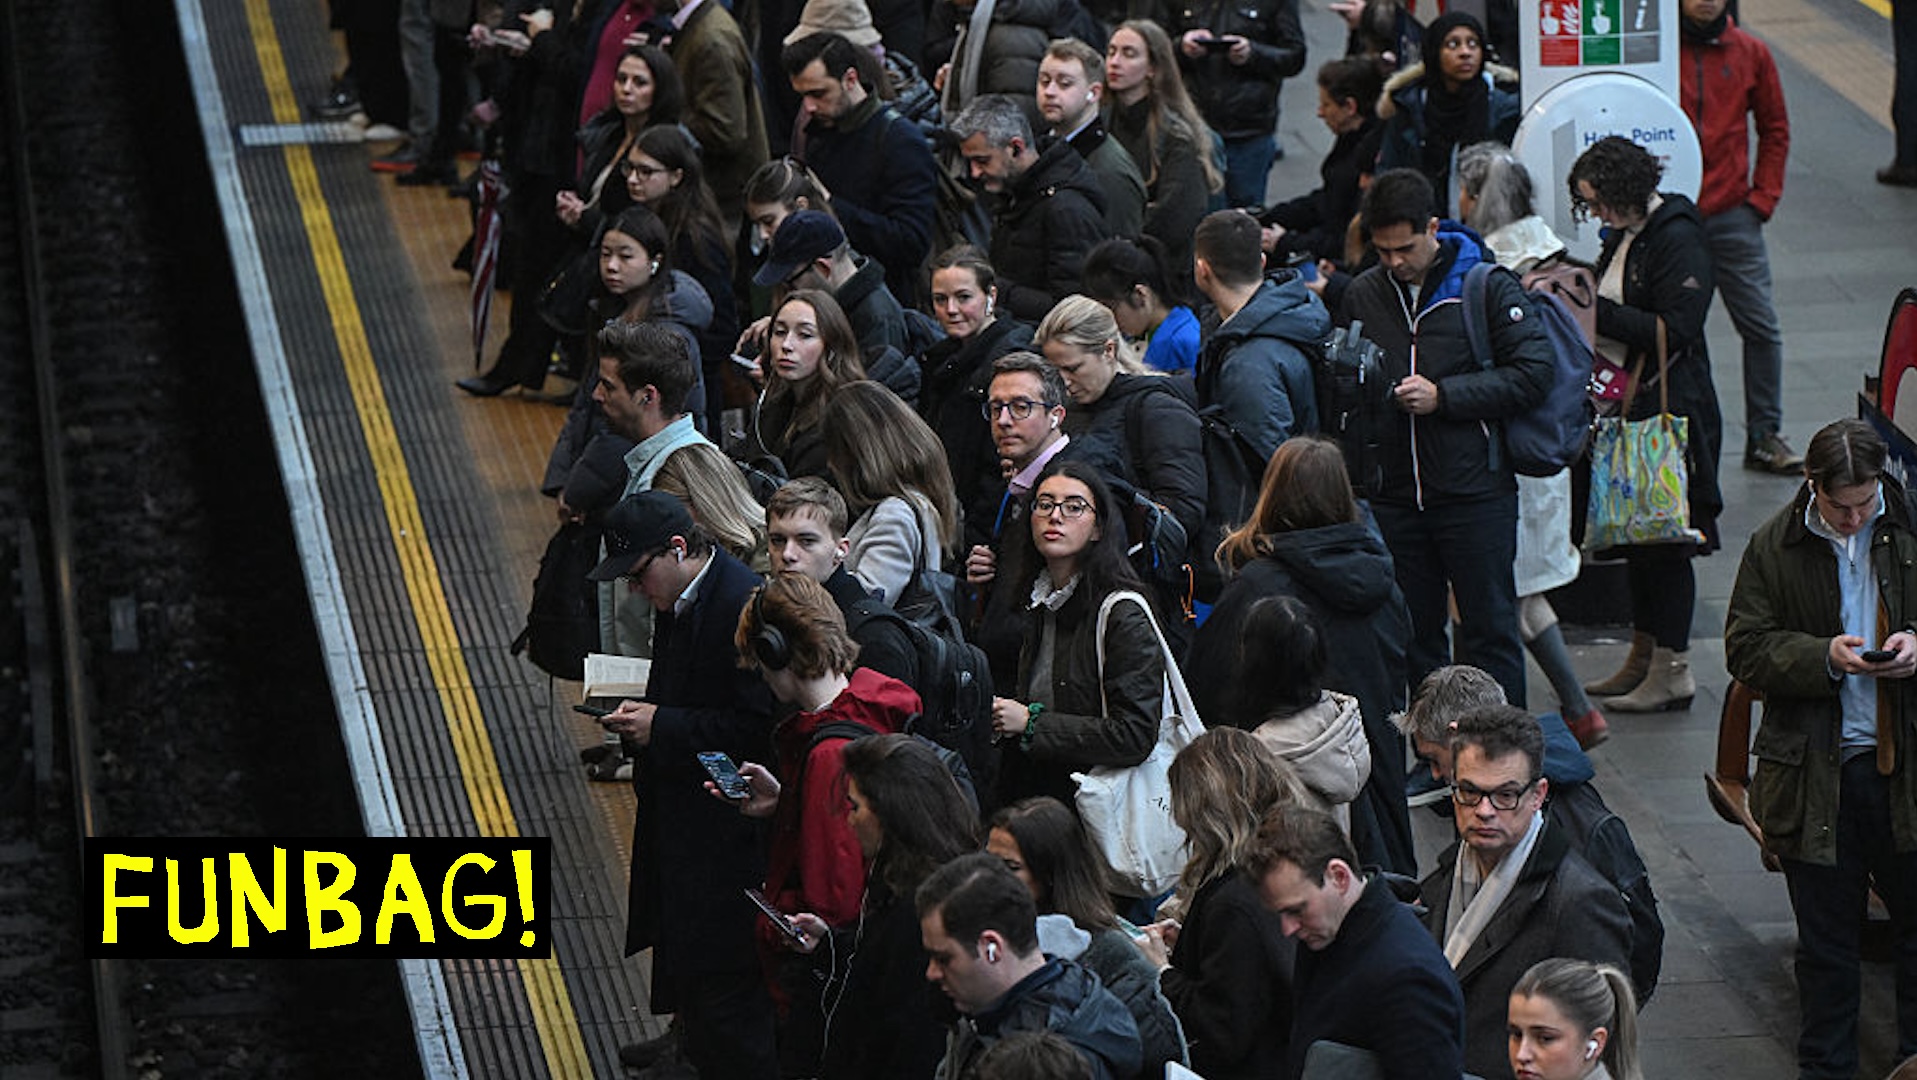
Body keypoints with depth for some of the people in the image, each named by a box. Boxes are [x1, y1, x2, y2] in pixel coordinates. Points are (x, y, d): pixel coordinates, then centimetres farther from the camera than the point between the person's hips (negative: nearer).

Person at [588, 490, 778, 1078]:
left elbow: (758, 725, -23)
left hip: (728, 835, -10)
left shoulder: (746, 605, -21)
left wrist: (662, 726, -19)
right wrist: (640, 715, 7)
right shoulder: (676, 600, 10)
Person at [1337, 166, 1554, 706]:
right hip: (1393, 495, 4)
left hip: (1475, 493, -4)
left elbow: (1534, 372, -11)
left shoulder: (1487, 285, -5)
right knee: (1413, 636, 11)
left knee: (1489, 631, 1)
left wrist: (1444, 397, -15)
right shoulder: (1362, 295, 9)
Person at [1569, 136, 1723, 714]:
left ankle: (1671, 671, 3)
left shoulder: (1677, 240, -16)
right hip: (1629, 406, 9)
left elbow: (1673, 331, -21)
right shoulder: (1623, 236, 11)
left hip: (1670, 412, -9)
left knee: (1665, 539, -3)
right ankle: (1643, 657, 23)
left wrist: (1598, 310, -21)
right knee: (1637, 535, 14)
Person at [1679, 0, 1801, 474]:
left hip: (1732, 216, 3)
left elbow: (1775, 130, 14)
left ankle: (1764, 436, 12)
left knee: (1761, 328, 2)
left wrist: (1764, 196, 5)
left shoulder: (1751, 54, 4)